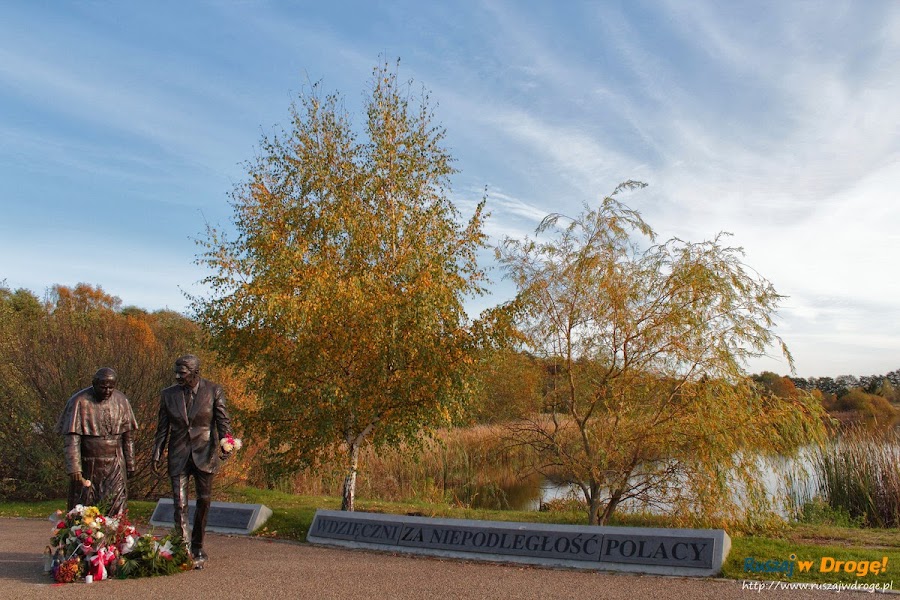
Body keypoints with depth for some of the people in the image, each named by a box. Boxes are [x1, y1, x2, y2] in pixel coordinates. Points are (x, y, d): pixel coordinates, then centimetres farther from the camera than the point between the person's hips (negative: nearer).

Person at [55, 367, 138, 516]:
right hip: (87, 466, -2)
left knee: (115, 510, -3)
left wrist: (130, 464, 10)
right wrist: (74, 468, -20)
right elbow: (72, 439, -12)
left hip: (115, 466, 2)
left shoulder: (121, 401, 3)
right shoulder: (79, 402, -8)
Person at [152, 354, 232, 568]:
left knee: (203, 501, 9)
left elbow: (223, 420, -3)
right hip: (178, 455, 1)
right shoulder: (168, 395, 5)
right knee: (180, 504, -6)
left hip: (204, 453, -1)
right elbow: (162, 428, 9)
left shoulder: (213, 391, -2)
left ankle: (197, 548, 25)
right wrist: (157, 454, 4)